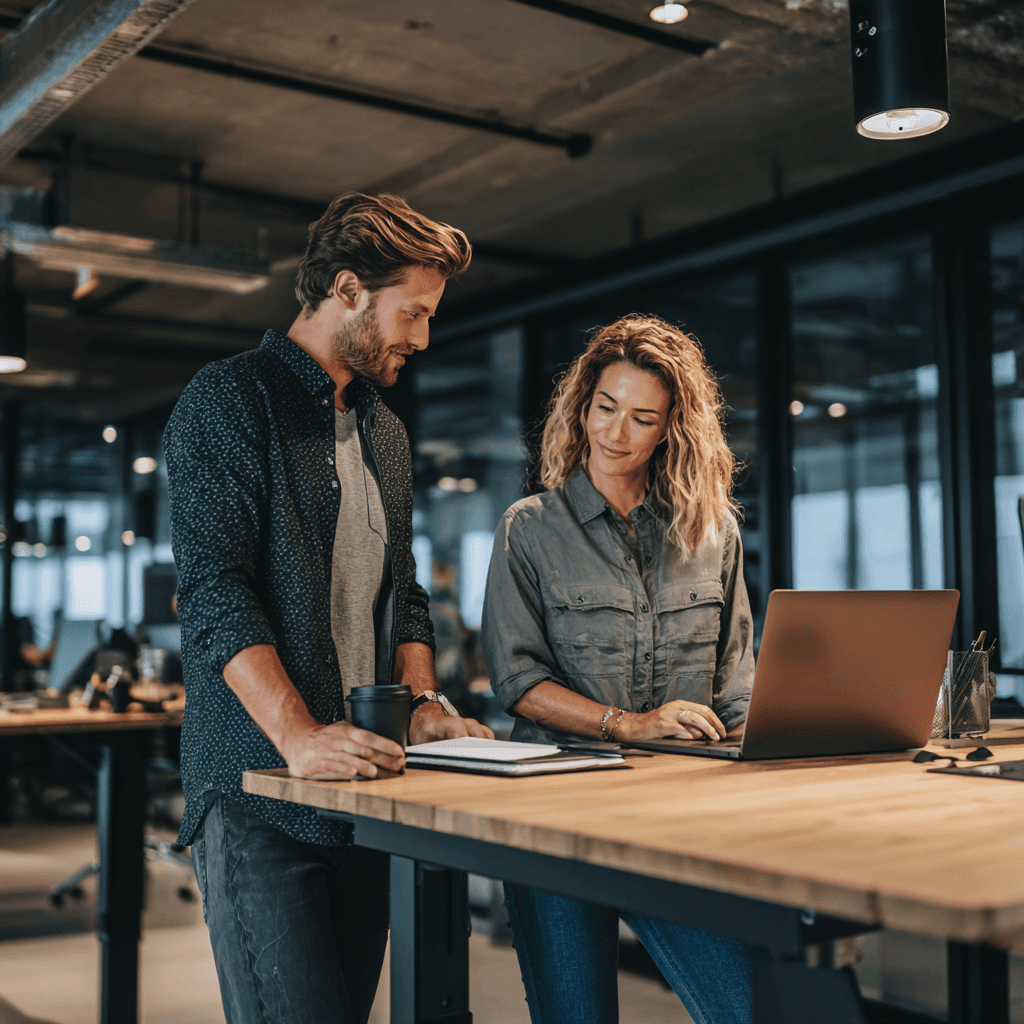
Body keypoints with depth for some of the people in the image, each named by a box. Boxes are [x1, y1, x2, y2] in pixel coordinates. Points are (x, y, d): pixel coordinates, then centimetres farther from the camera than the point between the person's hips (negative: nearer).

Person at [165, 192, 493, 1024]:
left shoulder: (386, 432, 18)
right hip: (258, 792, -7)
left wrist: (422, 704, 2)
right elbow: (215, 590, -16)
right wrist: (300, 739, -25)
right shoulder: (231, 401, -6)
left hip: (363, 787, 7)